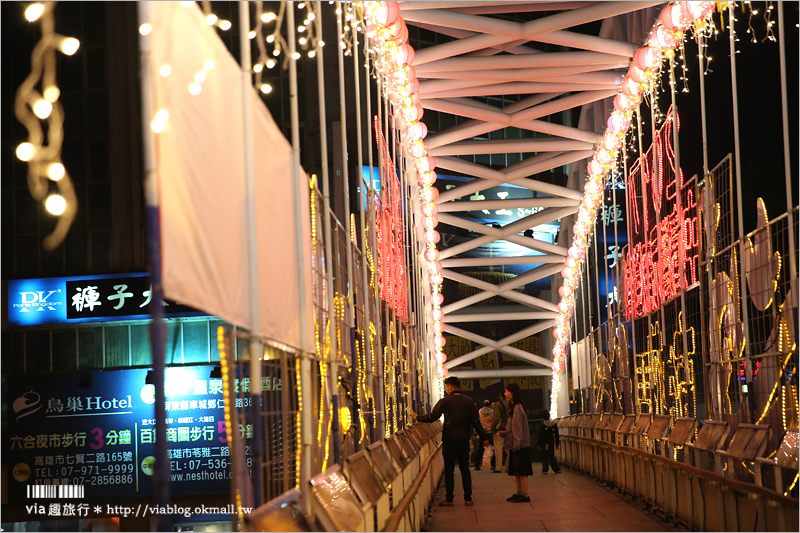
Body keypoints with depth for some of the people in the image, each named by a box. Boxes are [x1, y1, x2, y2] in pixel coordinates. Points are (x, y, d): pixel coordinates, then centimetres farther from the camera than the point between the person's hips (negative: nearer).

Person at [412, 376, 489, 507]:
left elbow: (432, 417, -5)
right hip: (464, 440, 3)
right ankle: (468, 498, 8)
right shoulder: (469, 401, 4)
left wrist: (417, 417, 10)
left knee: (449, 470, 2)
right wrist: (484, 437, 8)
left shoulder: (445, 401, -6)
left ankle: (449, 499, 3)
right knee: (465, 469, 9)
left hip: (449, 440, -3)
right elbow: (476, 421, 3)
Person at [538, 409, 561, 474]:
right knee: (552, 456, 11)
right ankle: (557, 469, 4)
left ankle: (544, 469, 1)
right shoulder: (554, 424, 2)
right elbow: (557, 435, 7)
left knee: (544, 456, 5)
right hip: (552, 443, 3)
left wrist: (538, 444, 0)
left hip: (544, 443, -3)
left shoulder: (542, 424, -9)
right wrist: (557, 444, 14)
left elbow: (540, 435, -7)